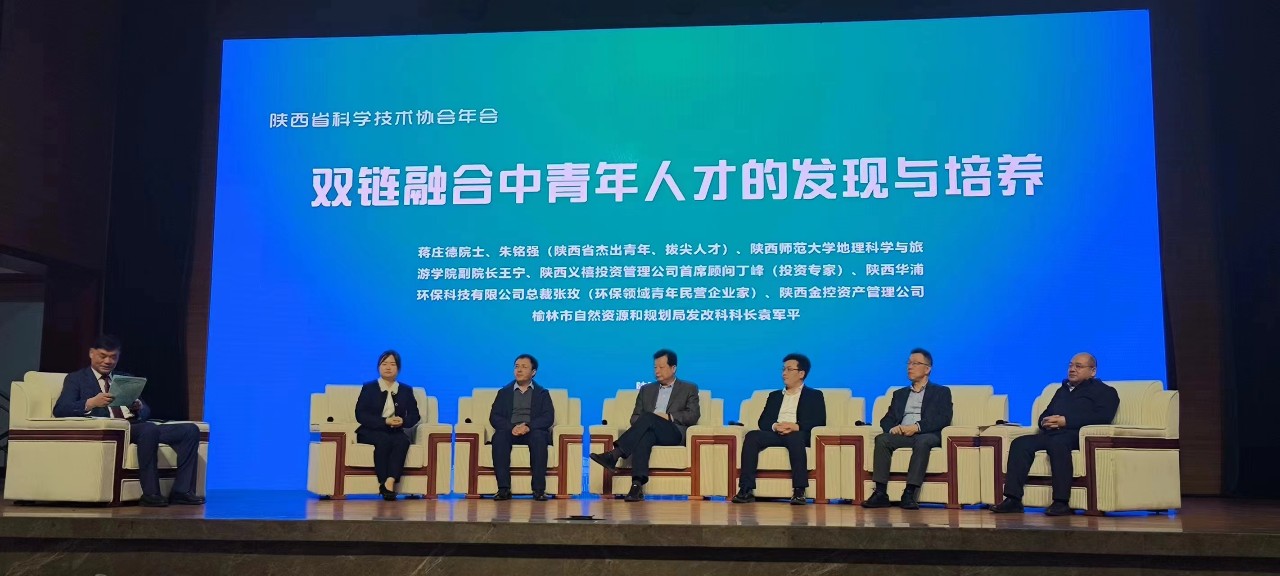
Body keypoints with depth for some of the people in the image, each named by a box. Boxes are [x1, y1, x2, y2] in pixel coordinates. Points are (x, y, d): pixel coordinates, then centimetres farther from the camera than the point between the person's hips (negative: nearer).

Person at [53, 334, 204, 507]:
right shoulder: (76, 379, 14)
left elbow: (146, 412, 20)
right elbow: (59, 410, -3)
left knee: (190, 430, -13)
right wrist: (91, 402, -21)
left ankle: (181, 491, -17)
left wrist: (139, 408, -6)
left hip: (135, 426, 6)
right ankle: (150, 493, -31)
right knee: (149, 429, -37)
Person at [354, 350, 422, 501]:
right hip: (369, 432, -2)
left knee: (403, 441, -32)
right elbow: (360, 415, -7)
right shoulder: (368, 388, 5)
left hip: (395, 432, 2)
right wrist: (385, 421, -20)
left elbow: (415, 415, 8)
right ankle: (383, 483, -33)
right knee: (383, 440, -36)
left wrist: (403, 421, -18)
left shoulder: (406, 390, 14)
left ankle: (390, 482, -42)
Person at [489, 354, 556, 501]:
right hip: (510, 431, 1)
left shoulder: (542, 393, 18)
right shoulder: (504, 392, 21)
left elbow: (548, 418, 2)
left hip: (533, 432, -1)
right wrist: (511, 427, -15)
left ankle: (539, 489, -38)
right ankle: (504, 488, -37)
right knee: (499, 436, -34)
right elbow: (494, 417, 7)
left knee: (539, 437, -36)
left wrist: (529, 426, -18)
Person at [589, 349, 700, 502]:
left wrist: (669, 417, -9)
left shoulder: (689, 389, 19)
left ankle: (614, 455, -45)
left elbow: (694, 415, 4)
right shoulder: (646, 389, 28)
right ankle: (637, 485, -54)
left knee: (648, 417, -34)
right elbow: (635, 417, 20)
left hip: (674, 433, -2)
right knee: (644, 437, -38)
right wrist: (642, 423, -5)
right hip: (649, 431, 2)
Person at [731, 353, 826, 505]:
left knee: (795, 438, -40)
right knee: (752, 436, -28)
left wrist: (795, 426, -16)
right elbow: (763, 421, 16)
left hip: (797, 435, -3)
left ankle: (799, 491, -41)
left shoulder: (814, 395, 18)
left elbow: (820, 422, 2)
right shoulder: (774, 395, 30)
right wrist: (775, 426, -9)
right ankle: (746, 490, -35)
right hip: (775, 434, 3)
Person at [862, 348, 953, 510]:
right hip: (901, 434, 4)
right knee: (881, 440, -28)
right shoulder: (900, 394, 29)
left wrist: (917, 426, -17)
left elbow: (944, 418, -1)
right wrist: (892, 428, -7)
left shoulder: (941, 392, 17)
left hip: (927, 435, -3)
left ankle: (910, 494, -41)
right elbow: (886, 420, 19)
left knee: (922, 441, -38)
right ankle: (880, 493, -33)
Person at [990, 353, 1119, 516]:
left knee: (1057, 442, -39)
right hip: (1050, 433, 6)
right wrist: (1045, 422, 8)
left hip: (1076, 434, -6)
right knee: (1020, 443, -23)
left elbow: (1103, 417, -4)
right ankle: (1013, 499, -29)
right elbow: (1045, 414, 36)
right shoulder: (1062, 390, 37)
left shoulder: (1104, 391, 15)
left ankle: (1061, 502, -42)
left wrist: (1065, 421, -13)